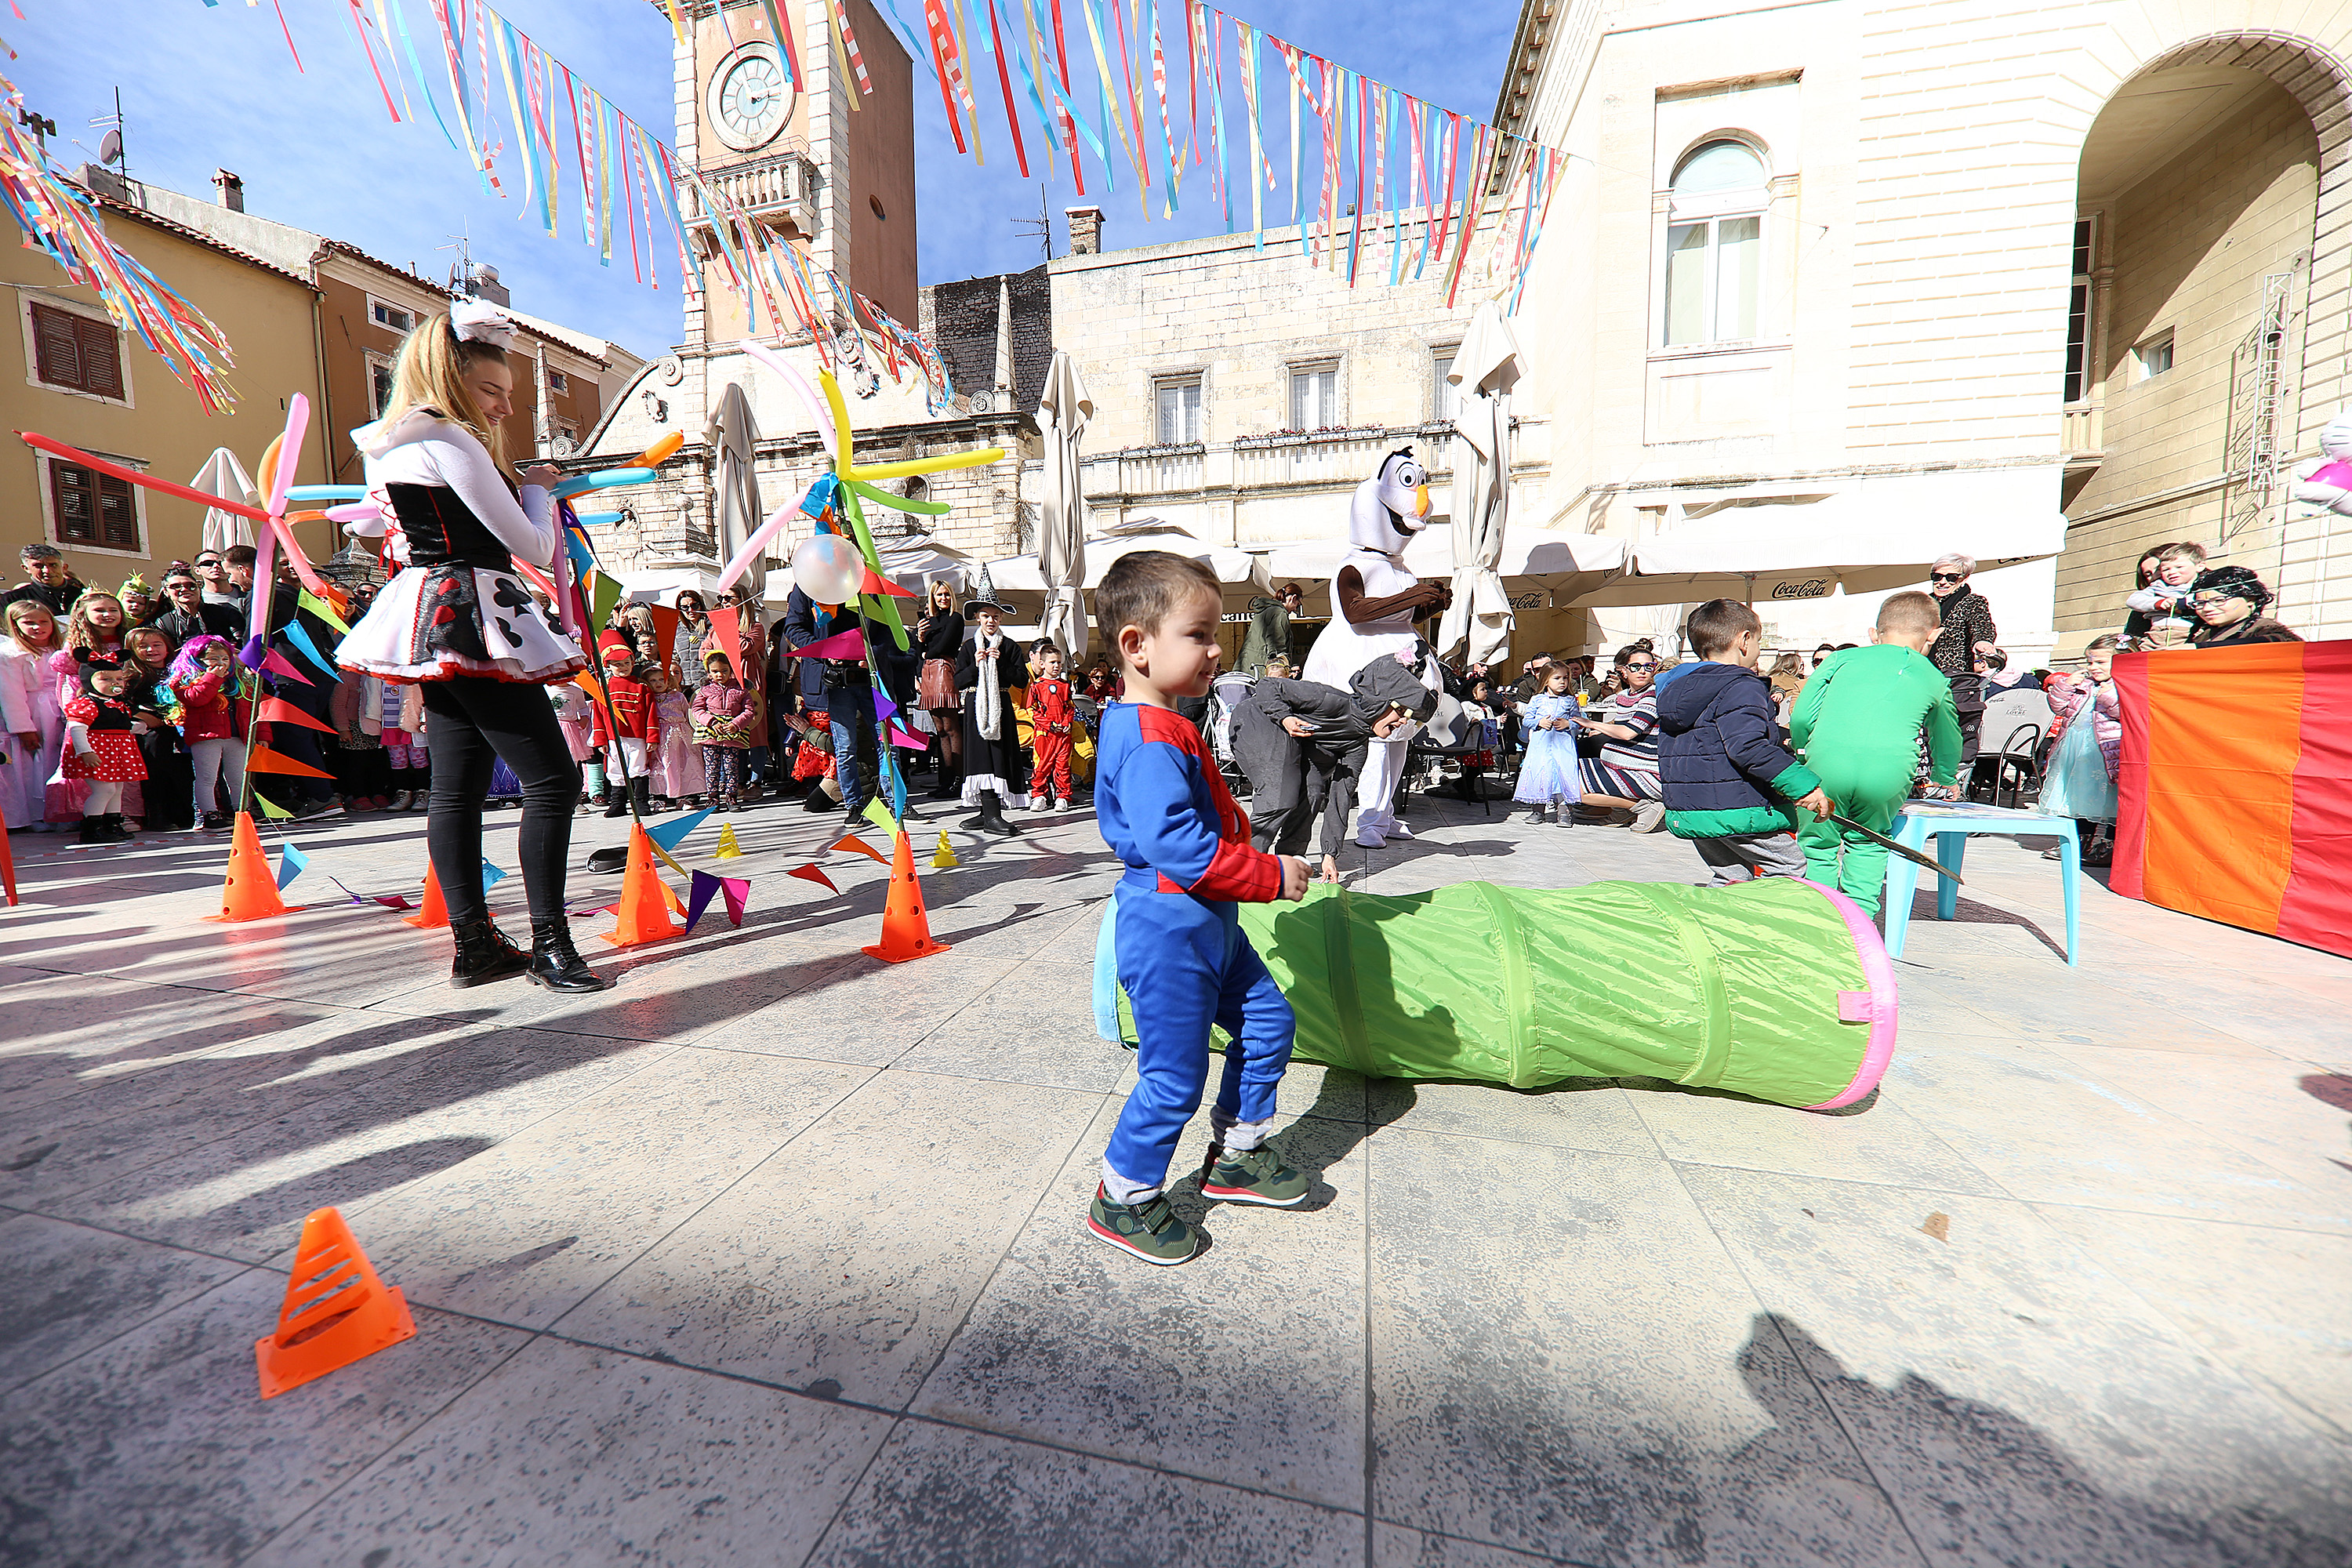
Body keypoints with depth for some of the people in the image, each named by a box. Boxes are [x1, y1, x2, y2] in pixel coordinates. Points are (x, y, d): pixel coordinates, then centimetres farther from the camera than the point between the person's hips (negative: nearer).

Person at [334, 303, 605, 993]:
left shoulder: (393, 446, 20)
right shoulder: (449, 442, -10)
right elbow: (533, 545, -11)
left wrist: (521, 486, 24)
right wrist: (536, 487, 9)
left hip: (433, 621, 10)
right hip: (470, 623, -10)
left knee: (457, 786, 7)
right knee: (552, 778, -11)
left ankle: (473, 944, 11)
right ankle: (549, 943, -9)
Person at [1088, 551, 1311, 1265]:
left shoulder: (1161, 728, 11)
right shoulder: (1151, 739, -24)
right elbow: (1177, 843, -30)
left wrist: (1254, 858, 13)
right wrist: (1271, 876, -21)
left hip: (1206, 924, 11)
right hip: (1168, 930, -11)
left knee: (1268, 1020, 19)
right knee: (1175, 1076, 3)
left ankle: (1235, 1158, 37)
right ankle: (1123, 1200, 28)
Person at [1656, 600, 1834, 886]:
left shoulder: (1675, 691, 12)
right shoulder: (1743, 687, -13)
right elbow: (1748, 747, -26)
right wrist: (1803, 785, -25)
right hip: (1738, 811, -8)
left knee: (1729, 876, 17)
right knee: (1791, 872, 6)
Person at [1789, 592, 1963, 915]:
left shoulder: (1844, 657, 23)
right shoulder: (1935, 679, 29)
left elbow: (1801, 718, 13)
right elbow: (1947, 741, 44)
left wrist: (1804, 759, 29)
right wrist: (1946, 780, 63)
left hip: (1826, 762, -1)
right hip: (1890, 769, 2)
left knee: (1817, 843, 15)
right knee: (1868, 845, 24)